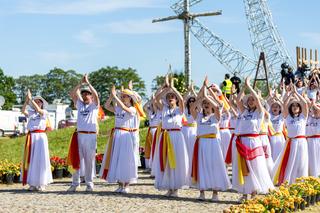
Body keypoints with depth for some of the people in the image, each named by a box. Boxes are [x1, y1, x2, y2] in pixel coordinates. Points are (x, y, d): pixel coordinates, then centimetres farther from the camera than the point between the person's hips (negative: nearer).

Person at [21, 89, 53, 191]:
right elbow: (23, 111, -5)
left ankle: (41, 184, 0)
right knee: (30, 159, 2)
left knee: (40, 159, -4)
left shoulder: (44, 112, 5)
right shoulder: (31, 113, 14)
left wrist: (31, 99, -16)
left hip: (40, 137, -4)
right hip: (31, 137, 4)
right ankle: (32, 184, 6)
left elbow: (38, 110, -15)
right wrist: (27, 100, -15)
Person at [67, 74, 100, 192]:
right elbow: (72, 93, 5)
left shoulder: (94, 105, 5)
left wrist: (87, 83, -12)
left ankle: (89, 183, 9)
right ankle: (75, 183, 6)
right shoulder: (79, 104, 15)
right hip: (79, 135, 3)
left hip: (91, 136, -3)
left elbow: (96, 95, -13)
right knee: (76, 159, 1)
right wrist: (81, 83, -2)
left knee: (90, 160, 2)